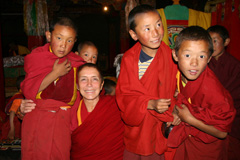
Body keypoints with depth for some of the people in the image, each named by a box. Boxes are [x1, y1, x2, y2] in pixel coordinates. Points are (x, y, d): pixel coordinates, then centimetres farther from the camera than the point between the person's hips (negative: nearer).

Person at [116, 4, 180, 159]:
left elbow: (173, 92, -3)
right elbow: (124, 95, -9)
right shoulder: (129, 59, -7)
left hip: (160, 131, -1)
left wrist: (173, 111, -22)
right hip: (133, 130, 1)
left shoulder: (172, 57, -10)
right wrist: (150, 104, -23)